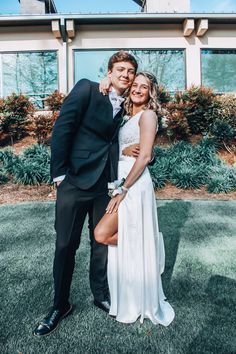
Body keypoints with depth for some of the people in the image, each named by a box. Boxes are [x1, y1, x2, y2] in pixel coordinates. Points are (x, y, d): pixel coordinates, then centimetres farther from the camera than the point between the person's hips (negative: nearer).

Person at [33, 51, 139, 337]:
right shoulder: (86, 89, -2)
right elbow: (62, 128, -8)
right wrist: (59, 172, -11)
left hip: (106, 185, 5)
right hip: (75, 181, -4)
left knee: (102, 243, 15)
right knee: (65, 245, 6)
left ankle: (101, 295, 37)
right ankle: (60, 305, 27)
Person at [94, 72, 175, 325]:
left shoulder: (148, 115, -5)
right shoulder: (128, 117, 21)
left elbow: (144, 156, -14)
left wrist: (122, 190, -18)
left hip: (134, 184, -8)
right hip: (119, 181, 8)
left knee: (102, 234, -14)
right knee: (123, 244, 10)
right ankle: (129, 303, 30)